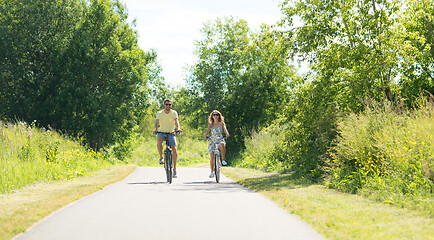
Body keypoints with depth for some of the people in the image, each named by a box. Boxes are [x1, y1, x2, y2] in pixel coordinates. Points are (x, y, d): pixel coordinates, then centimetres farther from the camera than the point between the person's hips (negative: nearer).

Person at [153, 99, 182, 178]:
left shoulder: (174, 113, -5)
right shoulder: (159, 113, -6)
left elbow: (176, 121, -19)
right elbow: (156, 122, -19)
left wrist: (178, 128, -40)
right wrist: (155, 129, -40)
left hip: (171, 133, 1)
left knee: (174, 149, -14)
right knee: (159, 141, -35)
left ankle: (174, 169, -5)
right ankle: (161, 158, -16)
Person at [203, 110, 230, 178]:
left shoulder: (222, 123, 4)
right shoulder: (211, 124, 4)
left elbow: (225, 129, -12)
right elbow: (208, 130, -12)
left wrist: (227, 133, -35)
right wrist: (205, 135, -35)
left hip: (220, 140, -1)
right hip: (212, 141, 1)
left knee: (222, 145, -39)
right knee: (212, 157, -6)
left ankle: (223, 160, -23)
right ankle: (212, 172, 11)